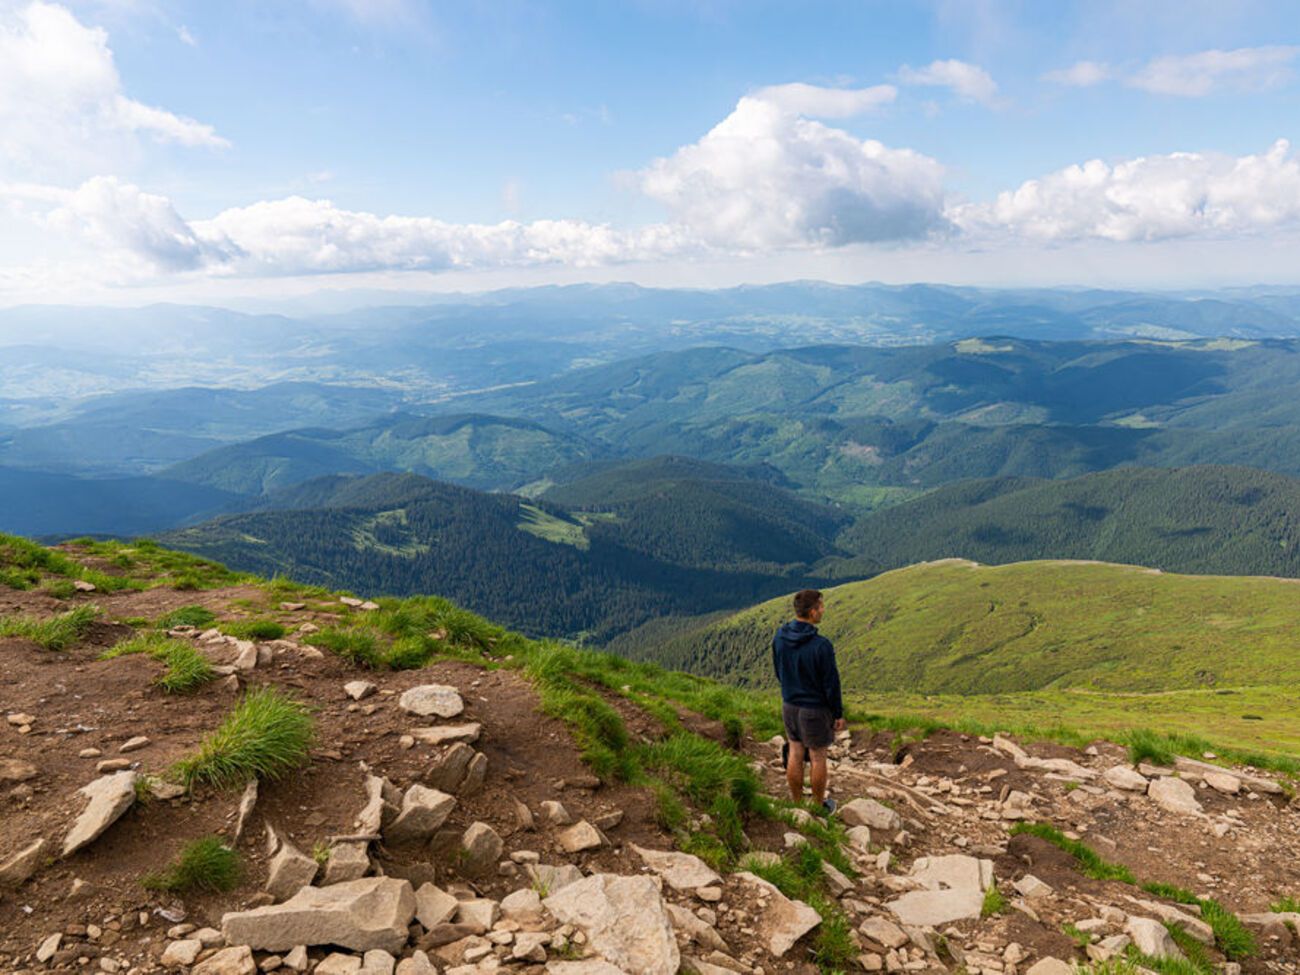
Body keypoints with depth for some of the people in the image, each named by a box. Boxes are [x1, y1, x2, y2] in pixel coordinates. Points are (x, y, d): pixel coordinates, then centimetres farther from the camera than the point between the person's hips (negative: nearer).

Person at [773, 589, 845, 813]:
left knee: (795, 755, 18)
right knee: (817, 758, 13)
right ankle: (819, 806, 30)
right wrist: (838, 714, -5)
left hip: (789, 706, 5)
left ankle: (796, 802, 32)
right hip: (815, 710, -5)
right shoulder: (821, 646, -28)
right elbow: (831, 684, -18)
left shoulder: (780, 637, -10)